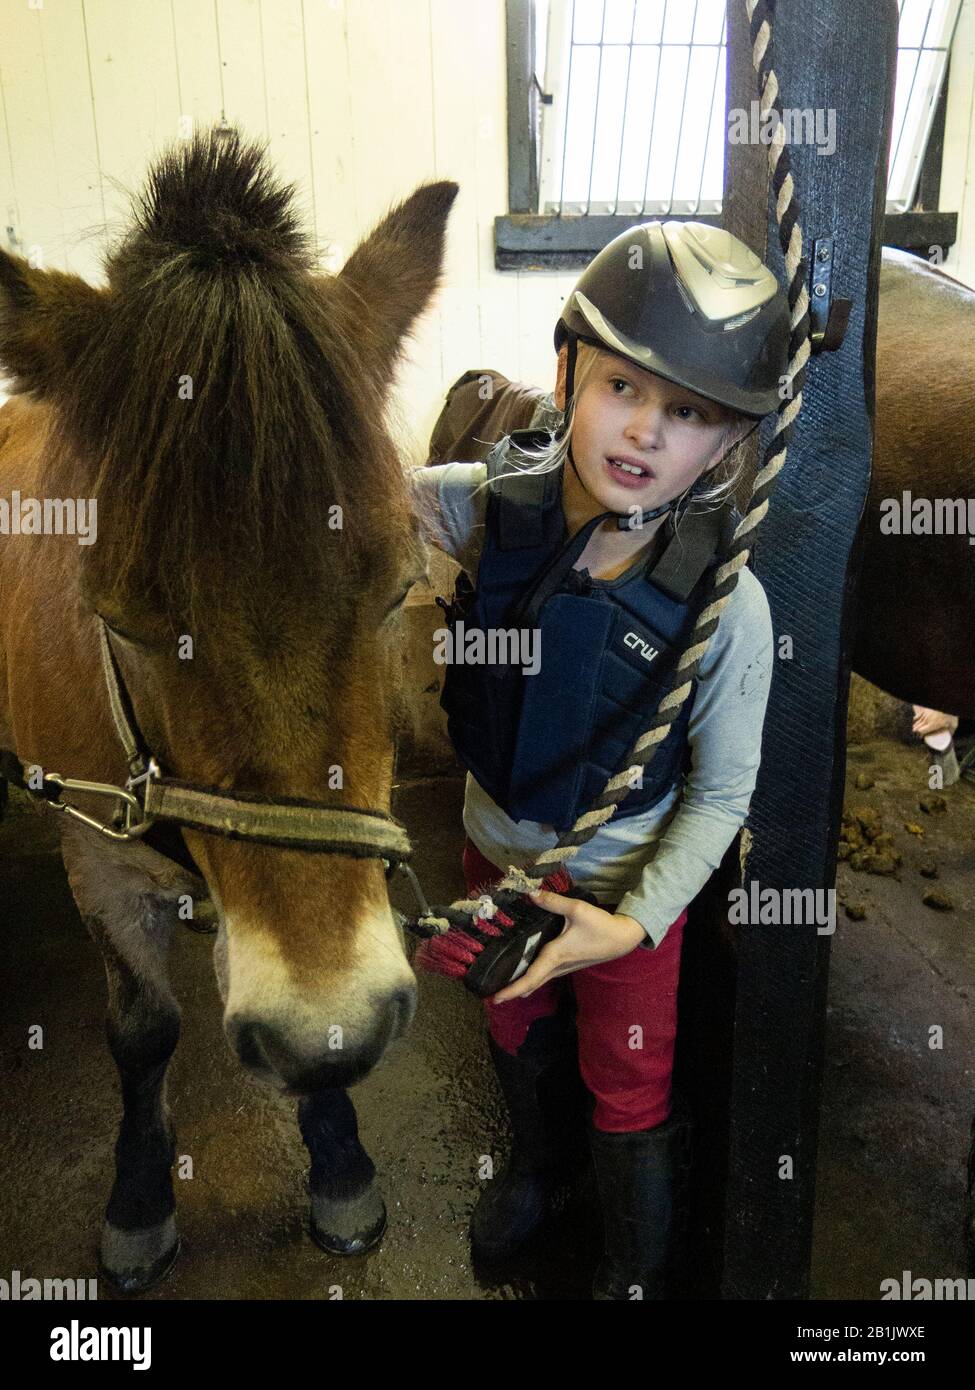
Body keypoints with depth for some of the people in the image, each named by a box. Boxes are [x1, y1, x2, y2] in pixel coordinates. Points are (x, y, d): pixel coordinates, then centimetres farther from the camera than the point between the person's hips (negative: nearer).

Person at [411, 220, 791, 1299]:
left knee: (627, 1090, 17)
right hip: (494, 847, 4)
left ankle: (638, 1268, 51)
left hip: (623, 882, -3)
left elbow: (722, 792, -16)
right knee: (514, 1030, 30)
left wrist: (633, 924, -23)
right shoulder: (487, 507, -18)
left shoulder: (727, 605, -26)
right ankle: (535, 1163, 65)